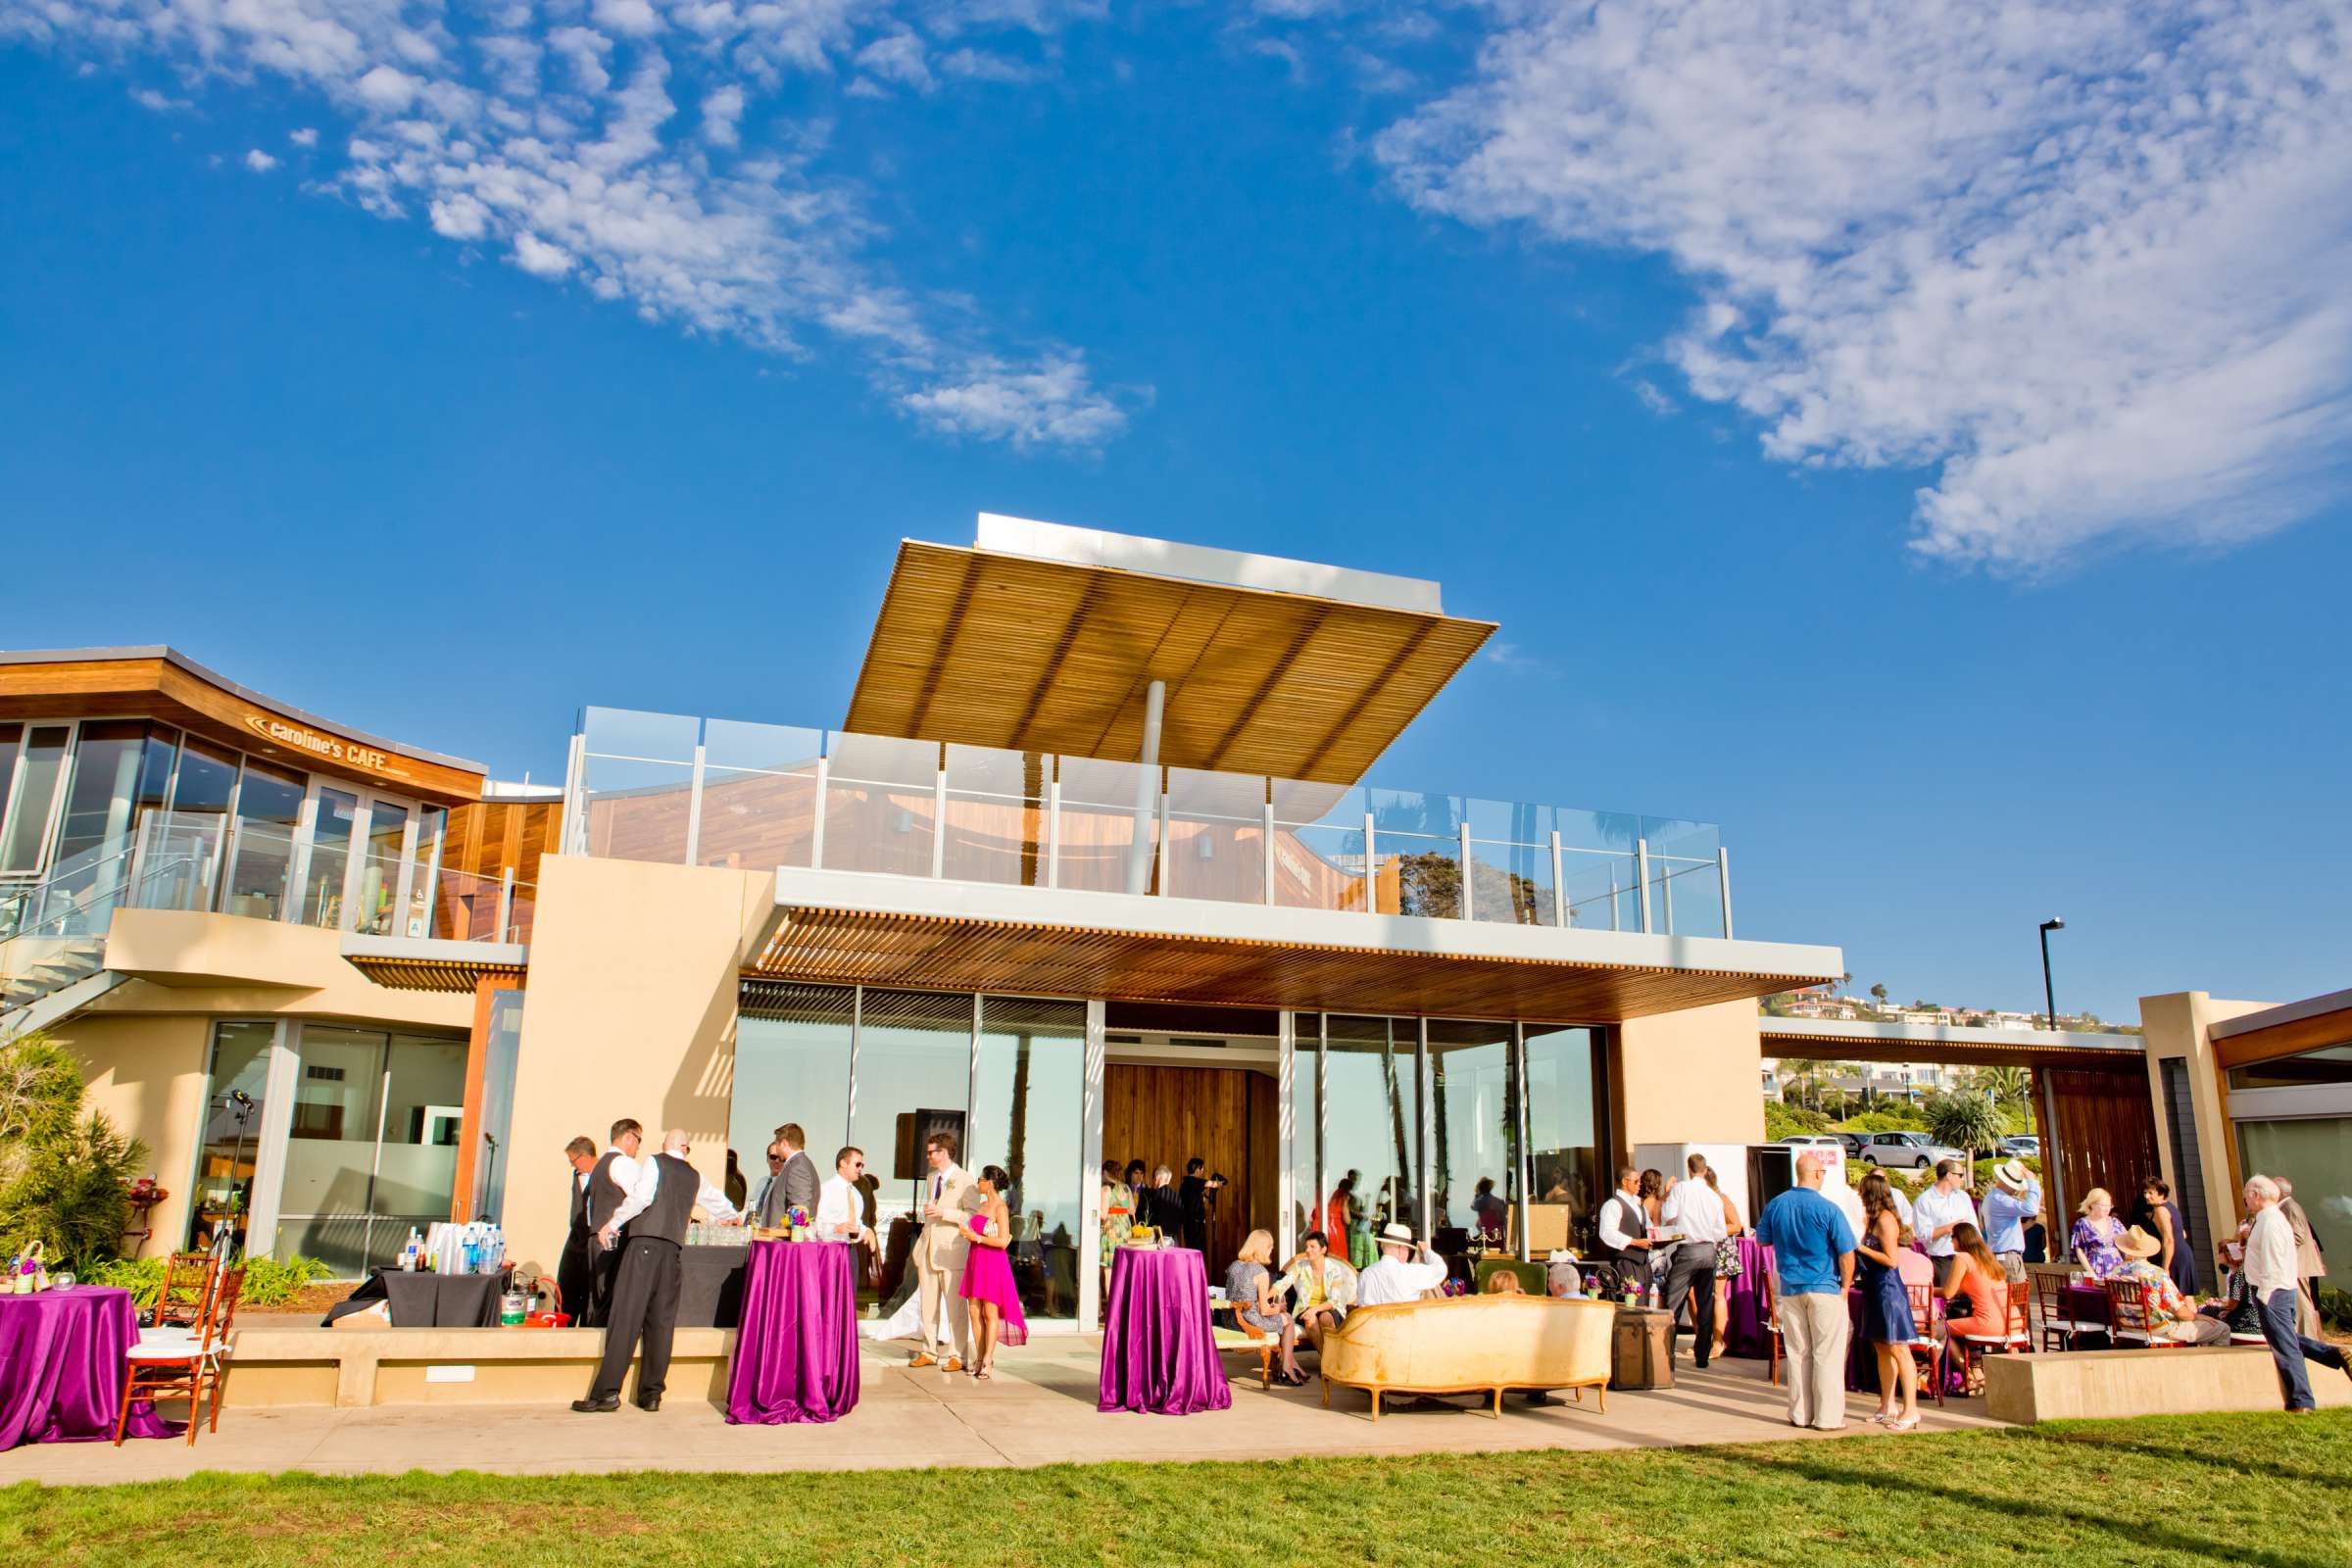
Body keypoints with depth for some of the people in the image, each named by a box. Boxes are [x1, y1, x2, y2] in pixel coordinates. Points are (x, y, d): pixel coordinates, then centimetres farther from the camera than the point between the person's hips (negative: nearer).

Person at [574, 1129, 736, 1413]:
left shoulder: (654, 1163, 5)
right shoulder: (694, 1176, 20)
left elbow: (641, 1197, -11)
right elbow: (715, 1199, 37)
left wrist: (612, 1223, -4)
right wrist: (733, 1216, 57)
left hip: (645, 1243, -5)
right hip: (673, 1247, 5)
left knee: (627, 1317, -8)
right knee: (661, 1320, 6)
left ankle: (606, 1392, -11)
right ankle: (651, 1394, 8)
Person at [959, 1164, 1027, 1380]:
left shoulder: (1000, 1208, -10)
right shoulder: (982, 1205, 14)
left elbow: (1003, 1241, -17)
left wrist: (977, 1237, -15)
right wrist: (968, 1234, 7)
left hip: (993, 1263, -8)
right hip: (976, 1261, 8)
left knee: (990, 1312, -2)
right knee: (974, 1310, 6)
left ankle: (988, 1361, 3)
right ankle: (979, 1359, 12)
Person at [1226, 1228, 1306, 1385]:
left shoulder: (1233, 1266, 7)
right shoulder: (1261, 1272, -14)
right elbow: (1264, 1310, -12)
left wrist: (1270, 1306, 20)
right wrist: (1277, 1309, 10)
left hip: (1229, 1320, 7)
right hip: (1250, 1322, -7)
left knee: (1278, 1316, 31)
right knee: (1288, 1319, 19)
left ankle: (1292, 1365, 37)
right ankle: (1287, 1367, 23)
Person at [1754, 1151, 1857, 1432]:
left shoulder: (1775, 1205, 0)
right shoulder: (1828, 1209, -14)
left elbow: (1762, 1239, 13)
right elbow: (1847, 1253, -12)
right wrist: (1845, 1286, 2)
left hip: (1790, 1290, 4)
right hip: (1824, 1289, -4)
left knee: (1798, 1354, 12)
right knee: (1827, 1355, 4)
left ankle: (1800, 1414, 17)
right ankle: (1827, 1417, 7)